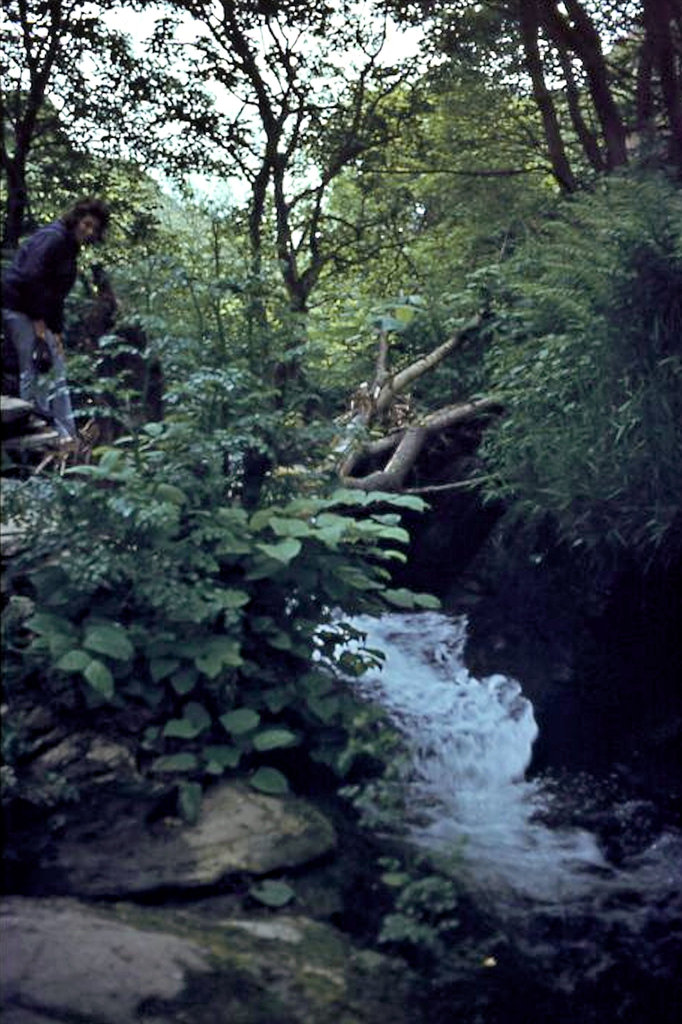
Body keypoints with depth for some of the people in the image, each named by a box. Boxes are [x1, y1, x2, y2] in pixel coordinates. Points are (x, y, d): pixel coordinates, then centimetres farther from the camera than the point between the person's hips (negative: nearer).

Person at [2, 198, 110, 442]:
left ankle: (66, 435, 15)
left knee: (56, 372, 10)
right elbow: (30, 278, -23)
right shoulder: (53, 238, -14)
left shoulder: (70, 248, 15)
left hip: (38, 315, 10)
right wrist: (40, 324, -22)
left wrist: (56, 333, 10)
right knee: (34, 372, -11)